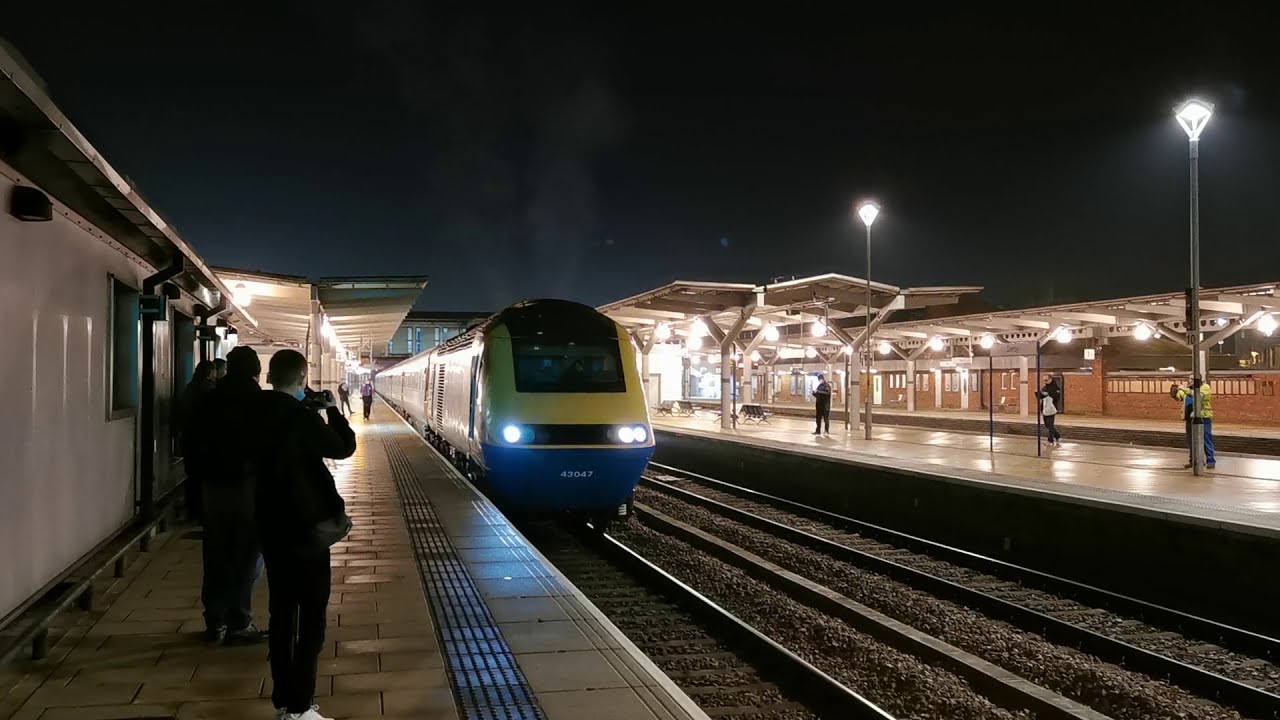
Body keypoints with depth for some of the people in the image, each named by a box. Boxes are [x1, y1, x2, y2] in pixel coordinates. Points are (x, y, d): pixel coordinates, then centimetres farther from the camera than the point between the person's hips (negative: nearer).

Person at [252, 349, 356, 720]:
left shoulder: (259, 415, 1)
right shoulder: (302, 418, -20)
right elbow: (344, 447, -8)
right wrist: (330, 408, 4)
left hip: (272, 527, 7)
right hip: (307, 528, -7)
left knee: (281, 613, 15)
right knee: (311, 619, 1)